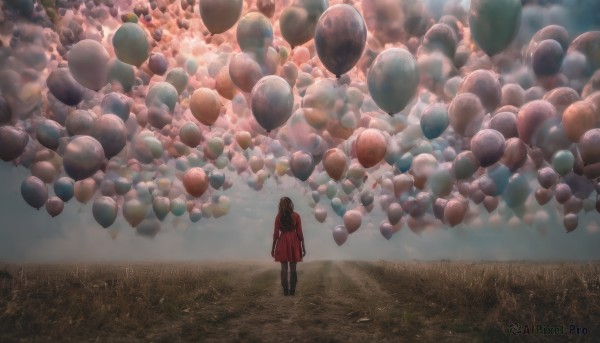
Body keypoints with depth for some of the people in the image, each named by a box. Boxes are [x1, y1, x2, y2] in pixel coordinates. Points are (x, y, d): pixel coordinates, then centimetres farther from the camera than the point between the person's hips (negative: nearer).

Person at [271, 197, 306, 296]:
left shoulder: (278, 217, -4)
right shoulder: (296, 216, -4)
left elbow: (276, 233, -2)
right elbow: (300, 233, -3)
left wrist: (273, 247, 6)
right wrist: (303, 246, 5)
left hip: (283, 243, 0)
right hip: (294, 242, 0)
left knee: (284, 268, 5)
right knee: (293, 268, 5)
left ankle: (285, 290, 7)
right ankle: (292, 291, 7)